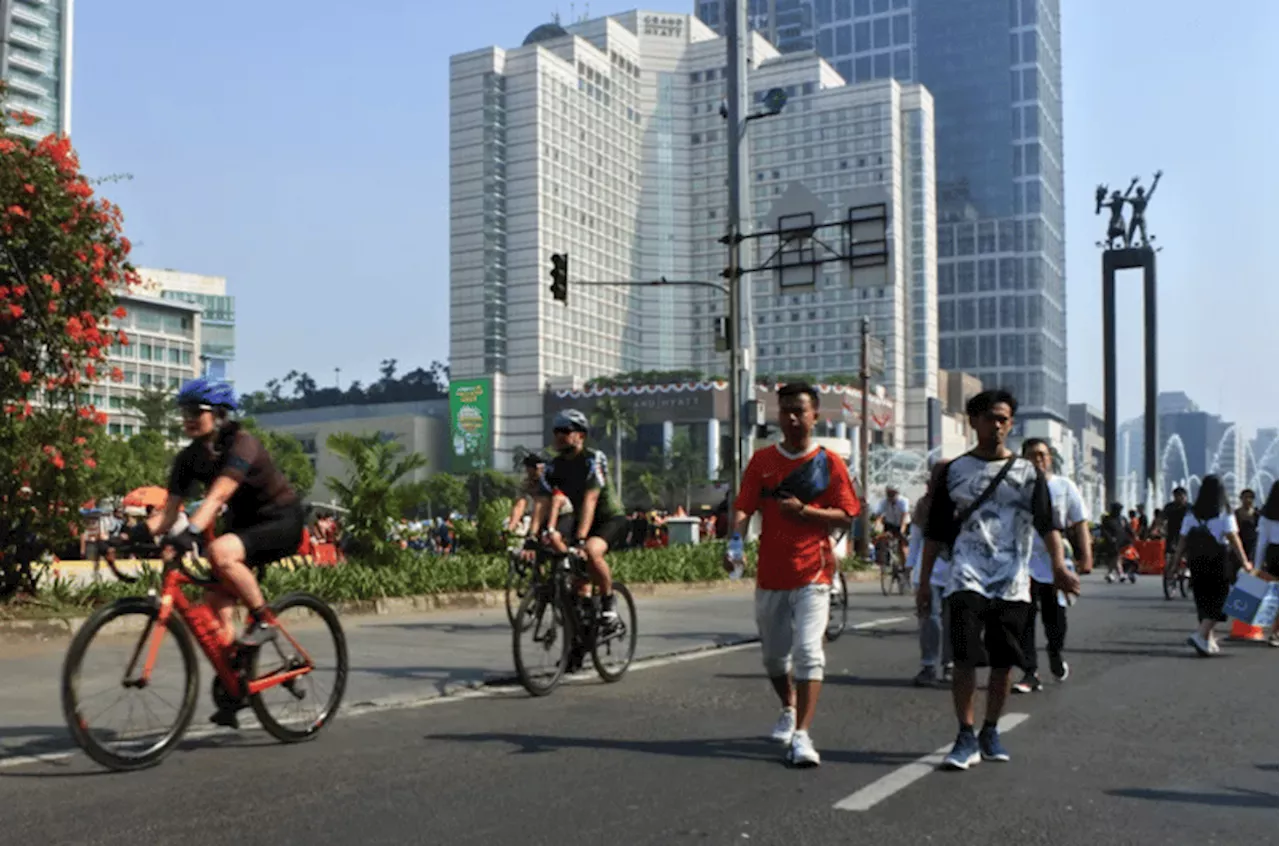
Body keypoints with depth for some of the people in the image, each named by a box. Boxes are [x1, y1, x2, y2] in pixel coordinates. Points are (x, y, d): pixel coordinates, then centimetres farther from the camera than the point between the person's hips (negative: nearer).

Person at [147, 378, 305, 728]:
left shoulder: (241, 443, -24)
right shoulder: (189, 458, -4)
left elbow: (218, 494, -38)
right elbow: (168, 512, -8)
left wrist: (191, 532, -52)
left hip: (282, 521, -7)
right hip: (244, 522, 8)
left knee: (220, 552, -34)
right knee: (214, 600, -7)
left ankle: (263, 621, -14)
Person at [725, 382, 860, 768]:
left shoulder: (829, 462, 0)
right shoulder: (762, 460, 6)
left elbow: (845, 516, -2)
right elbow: (744, 507, -1)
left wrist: (803, 511, -18)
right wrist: (735, 542, -21)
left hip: (812, 573, -3)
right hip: (770, 573, 3)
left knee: (808, 652, -15)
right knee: (773, 655, 15)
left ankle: (801, 736, -13)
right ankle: (790, 709, 42)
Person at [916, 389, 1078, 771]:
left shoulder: (1027, 472, 8)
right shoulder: (955, 471, 8)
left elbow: (1046, 522, -5)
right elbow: (935, 532, 9)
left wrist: (1058, 565, -22)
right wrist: (924, 582, 6)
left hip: (1013, 582, 1)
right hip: (967, 579, -1)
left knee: (1003, 662, 7)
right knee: (965, 658, -13)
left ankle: (990, 732, 22)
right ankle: (966, 737, -6)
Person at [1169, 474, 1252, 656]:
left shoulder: (1191, 513, 5)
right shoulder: (1224, 514, -5)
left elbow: (1182, 540, 4)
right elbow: (1232, 538, -13)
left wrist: (1176, 562, 8)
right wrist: (1244, 561, -13)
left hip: (1196, 562, 4)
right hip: (1218, 561, -4)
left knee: (1204, 600, 13)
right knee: (1218, 600, 1)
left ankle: (1209, 641, 18)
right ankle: (1200, 635, -16)